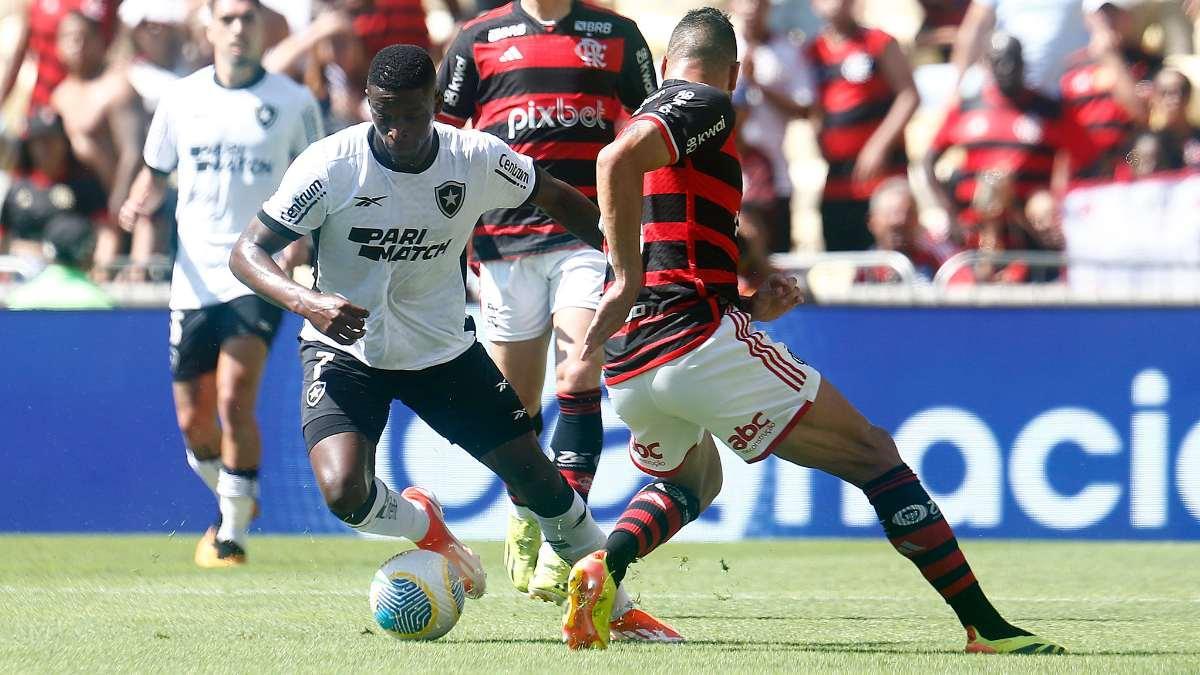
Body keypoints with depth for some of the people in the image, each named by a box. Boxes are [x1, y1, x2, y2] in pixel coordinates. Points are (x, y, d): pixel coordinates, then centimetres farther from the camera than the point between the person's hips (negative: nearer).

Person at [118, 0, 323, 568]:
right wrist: (139, 203, -6)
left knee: (234, 399, -20)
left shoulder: (293, 103, 1)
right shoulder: (181, 99, 6)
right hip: (195, 279, 3)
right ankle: (234, 498, 36)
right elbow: (156, 170, 16)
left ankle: (232, 533, -8)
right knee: (193, 422, 6)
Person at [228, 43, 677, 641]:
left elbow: (556, 199, 6)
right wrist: (306, 302, -38)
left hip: (443, 348, 2)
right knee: (344, 494, -25)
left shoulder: (476, 159, -14)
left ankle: (615, 609, 21)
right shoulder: (330, 165, -22)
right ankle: (420, 522, 11)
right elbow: (248, 251, -20)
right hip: (345, 350, -2)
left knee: (539, 479, 0)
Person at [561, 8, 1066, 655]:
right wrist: (629, 280, -23)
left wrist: (748, 304, 16)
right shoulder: (706, 107, -2)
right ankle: (987, 627, -2)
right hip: (701, 342, -8)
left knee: (688, 483, 35)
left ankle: (602, 567, 4)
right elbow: (618, 158, -24)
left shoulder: (652, 111, 25)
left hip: (628, 372, 8)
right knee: (872, 453, 3)